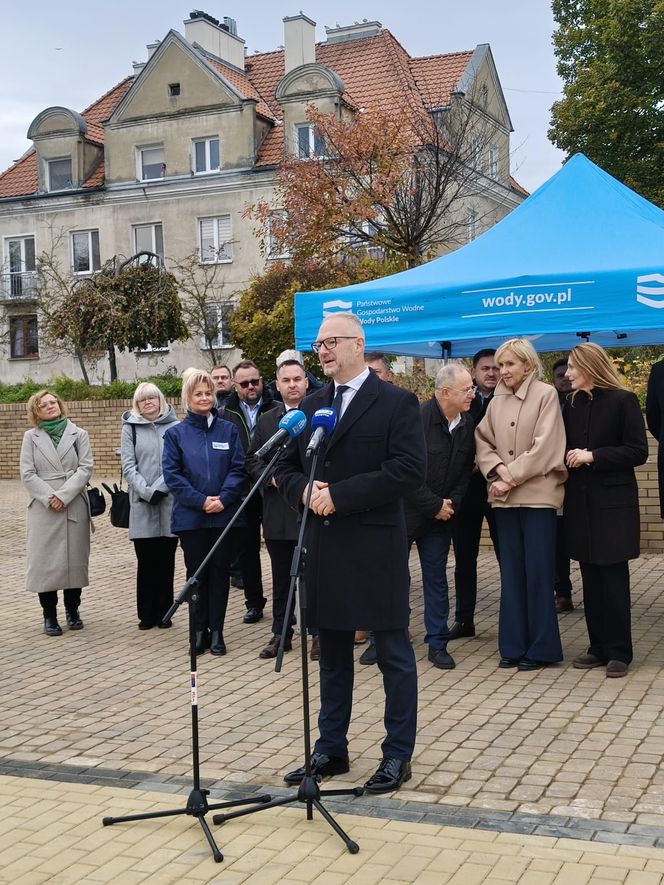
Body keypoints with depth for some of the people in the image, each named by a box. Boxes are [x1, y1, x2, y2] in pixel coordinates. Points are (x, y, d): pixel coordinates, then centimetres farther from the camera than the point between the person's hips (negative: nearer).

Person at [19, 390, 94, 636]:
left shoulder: (78, 434, 8)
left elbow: (86, 468, -2)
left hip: (75, 507, 0)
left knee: (75, 558, 3)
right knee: (45, 560, -2)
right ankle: (49, 615, 7)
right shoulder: (30, 437, 9)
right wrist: (49, 497, -12)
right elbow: (27, 474, 1)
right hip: (43, 509, 0)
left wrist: (64, 495, -12)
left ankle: (72, 610, 17)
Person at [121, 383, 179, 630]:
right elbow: (129, 466, 1)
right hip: (141, 505, 0)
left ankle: (164, 612, 13)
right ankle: (147, 614, 11)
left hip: (170, 501, 0)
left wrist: (159, 488, -12)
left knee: (166, 559, 4)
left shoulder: (175, 427, 5)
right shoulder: (130, 428, 8)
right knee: (146, 560, 3)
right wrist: (146, 491, -12)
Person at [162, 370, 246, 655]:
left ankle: (216, 631, 14)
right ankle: (200, 629, 16)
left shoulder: (228, 430, 5)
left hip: (224, 514, 1)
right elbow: (172, 474, -4)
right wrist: (201, 501, -13)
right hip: (190, 516, 0)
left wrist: (224, 498, -14)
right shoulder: (175, 433, 3)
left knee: (220, 572, 5)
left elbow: (238, 469, 1)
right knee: (196, 573, 6)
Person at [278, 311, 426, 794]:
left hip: (376, 548, -6)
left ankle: (398, 755, 16)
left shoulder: (396, 402, -6)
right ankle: (331, 749, 26)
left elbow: (410, 469, -16)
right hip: (323, 548, 6)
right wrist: (305, 491, -7)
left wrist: (339, 495, -18)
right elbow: (286, 468, 16)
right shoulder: (311, 406, 13)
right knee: (332, 655, 15)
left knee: (394, 654, 4)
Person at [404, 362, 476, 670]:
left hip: (440, 516, 5)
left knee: (436, 579, 9)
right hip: (405, 512, -5)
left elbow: (465, 471, 8)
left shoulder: (468, 425, 0)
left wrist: (450, 503, -6)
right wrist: (435, 506, -15)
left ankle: (437, 644, 17)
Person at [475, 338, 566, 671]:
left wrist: (511, 477, -13)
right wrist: (497, 469, -9)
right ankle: (514, 645, 16)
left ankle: (541, 647, 8)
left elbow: (544, 446, -11)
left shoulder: (546, 395, -4)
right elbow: (483, 440, 10)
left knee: (538, 572, -1)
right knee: (511, 571, 8)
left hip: (537, 493, -5)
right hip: (504, 497, 5)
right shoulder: (497, 401, 11)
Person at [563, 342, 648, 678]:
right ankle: (599, 647, 17)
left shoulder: (622, 401, -6)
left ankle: (619, 651, 8)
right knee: (591, 577, 9)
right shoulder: (571, 405, 9)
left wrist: (593, 456, -16)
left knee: (613, 577, -1)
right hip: (580, 501, 5)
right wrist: (569, 456, -5)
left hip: (613, 502, -5)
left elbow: (638, 451, -9)